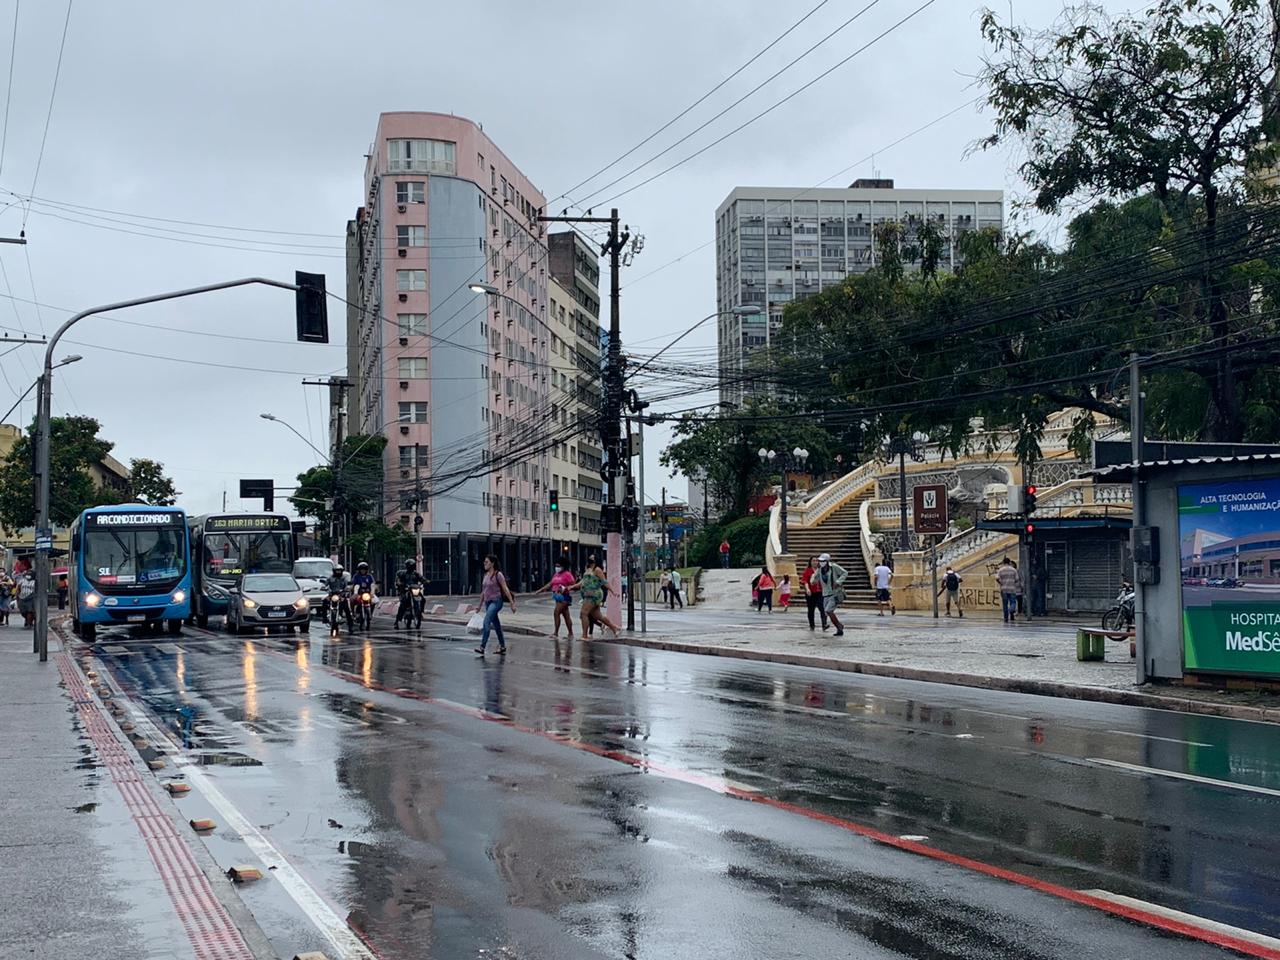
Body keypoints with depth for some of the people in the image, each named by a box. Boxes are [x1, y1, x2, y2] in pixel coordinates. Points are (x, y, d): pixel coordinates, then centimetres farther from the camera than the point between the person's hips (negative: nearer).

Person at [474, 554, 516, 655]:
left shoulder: (498, 575, -9)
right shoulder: (486, 575, 12)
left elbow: (505, 589, -11)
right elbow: (483, 591, 19)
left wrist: (512, 603, -14)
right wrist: (480, 605, 21)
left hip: (496, 601, -8)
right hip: (488, 602, 8)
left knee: (486, 622, -22)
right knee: (496, 625, 13)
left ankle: (482, 647, -27)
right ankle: (502, 647, 22)